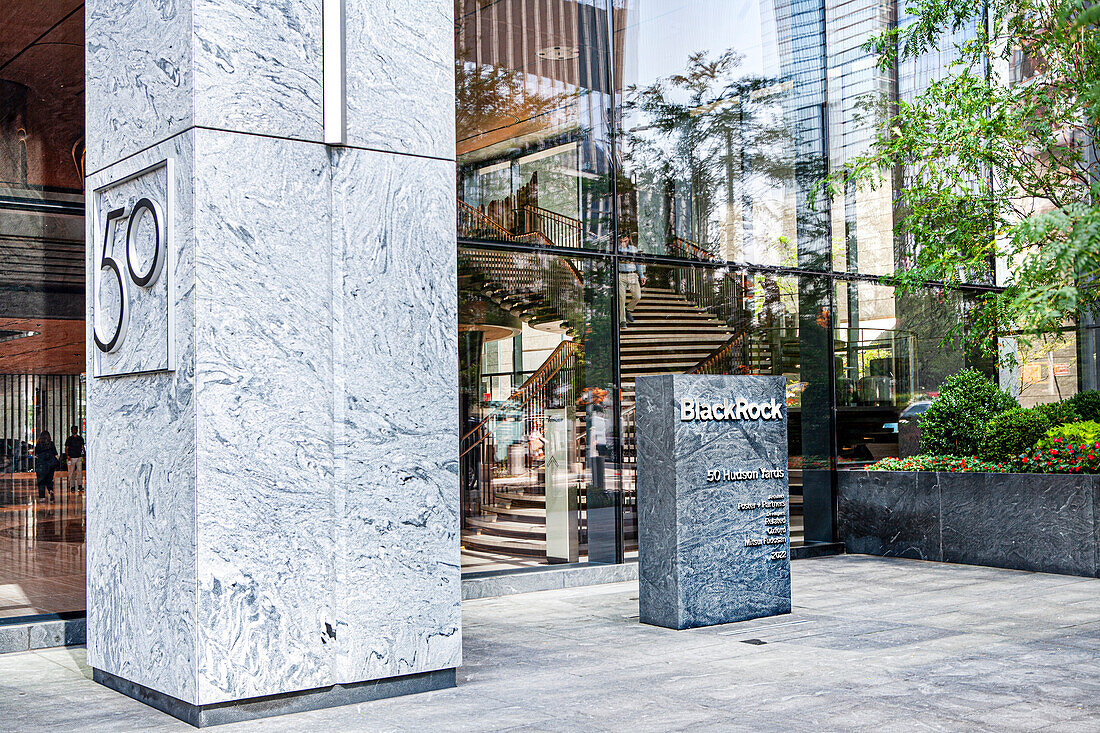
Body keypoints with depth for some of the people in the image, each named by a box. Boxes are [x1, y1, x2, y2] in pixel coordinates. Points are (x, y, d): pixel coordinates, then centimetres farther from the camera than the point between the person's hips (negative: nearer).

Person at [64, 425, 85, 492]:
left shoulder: (80, 439, 9)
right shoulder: (69, 439, 2)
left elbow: (83, 447, 13)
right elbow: (66, 448, 1)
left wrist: (85, 455, 4)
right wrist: (67, 455, -13)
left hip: (79, 457, 2)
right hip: (71, 458, -2)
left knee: (79, 471, -7)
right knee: (71, 472, 1)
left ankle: (80, 485, -9)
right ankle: (72, 486, 7)